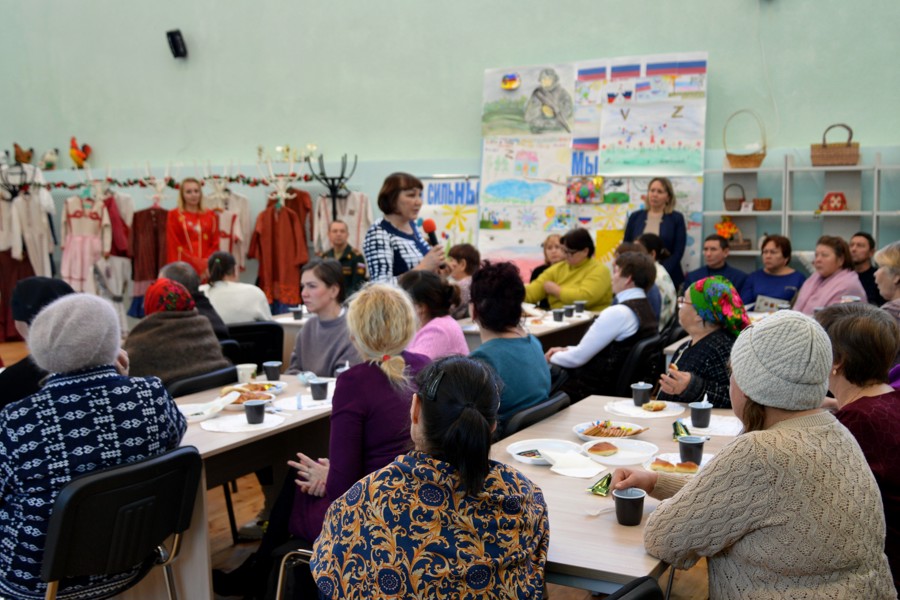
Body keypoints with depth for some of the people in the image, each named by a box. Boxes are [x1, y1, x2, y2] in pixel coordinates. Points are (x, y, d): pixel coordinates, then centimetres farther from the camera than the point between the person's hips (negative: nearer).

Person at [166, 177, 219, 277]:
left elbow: (215, 245, 10)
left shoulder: (211, 216, 14)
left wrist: (207, 263, -7)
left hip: (207, 270, 3)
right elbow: (173, 247, 0)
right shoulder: (174, 215, 5)